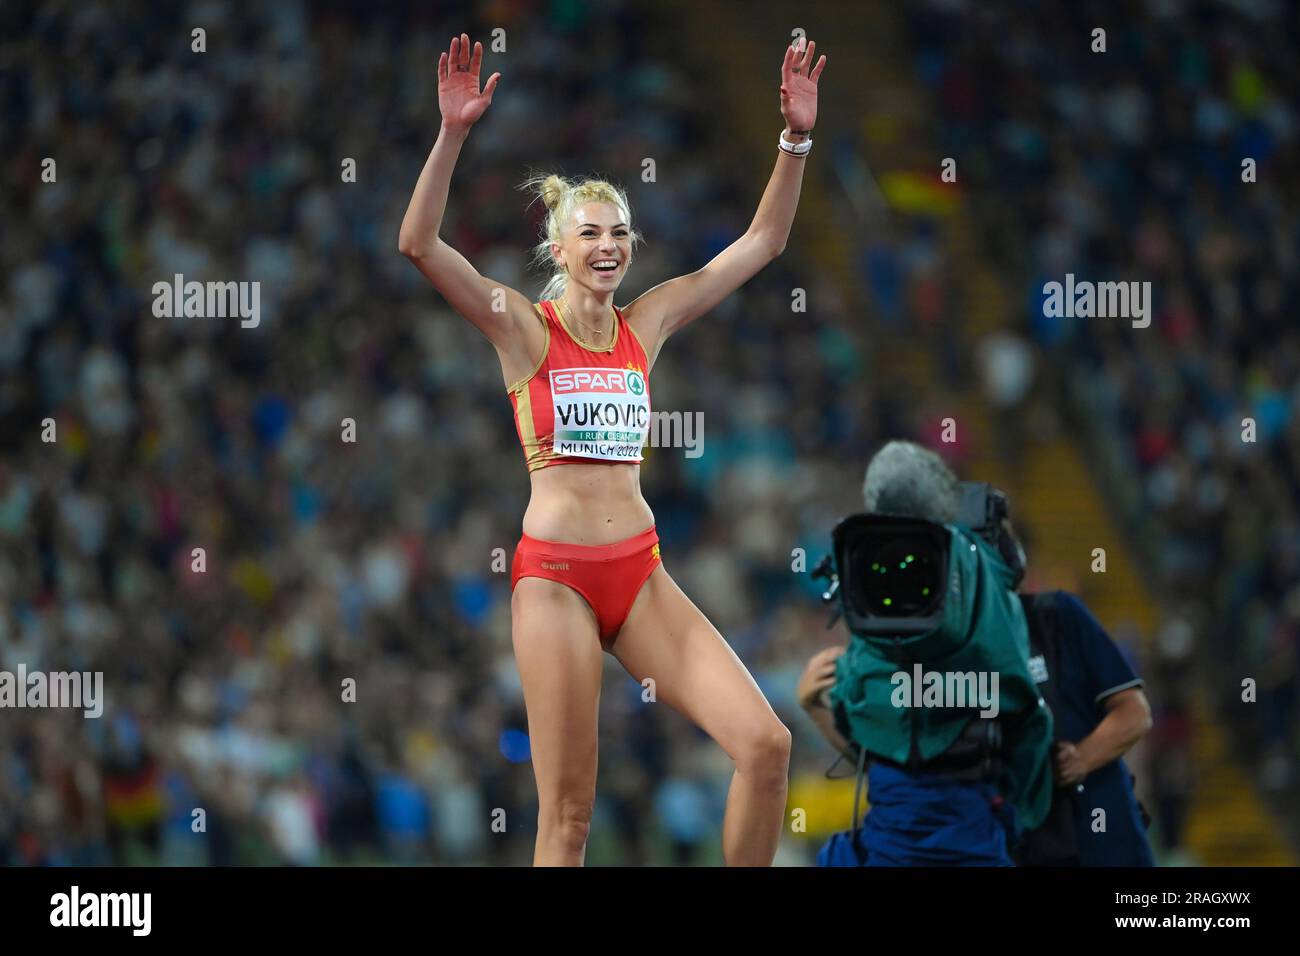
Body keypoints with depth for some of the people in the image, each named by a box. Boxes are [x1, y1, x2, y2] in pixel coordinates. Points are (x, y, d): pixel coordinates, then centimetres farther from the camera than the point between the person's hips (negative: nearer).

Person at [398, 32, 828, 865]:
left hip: (640, 572, 4)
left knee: (766, 745, -9)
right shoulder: (522, 327, -1)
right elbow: (419, 244, -15)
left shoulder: (647, 325, 10)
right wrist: (453, 133, -25)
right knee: (569, 812, -4)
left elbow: (763, 243, 13)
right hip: (555, 576, -4)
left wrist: (797, 139, 3)